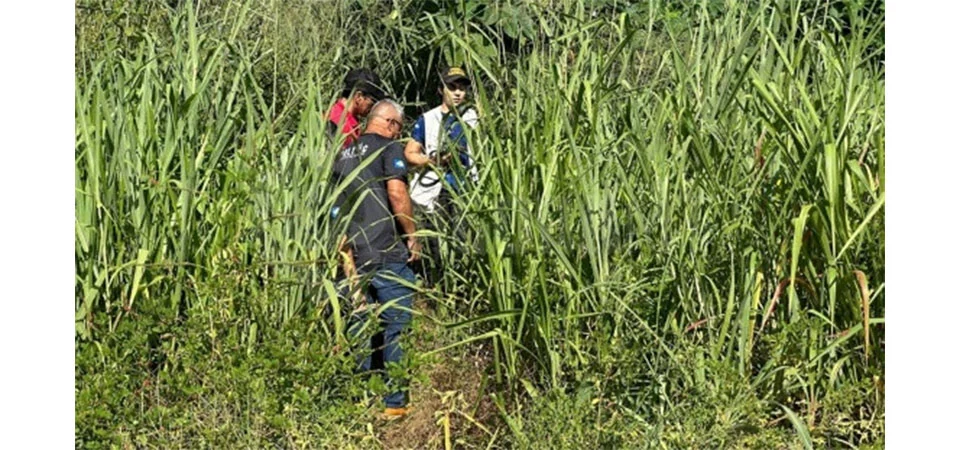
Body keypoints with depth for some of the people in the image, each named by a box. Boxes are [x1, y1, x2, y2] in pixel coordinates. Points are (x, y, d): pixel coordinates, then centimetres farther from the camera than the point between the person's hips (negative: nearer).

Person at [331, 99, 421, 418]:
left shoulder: (345, 155, 17)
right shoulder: (388, 147, -4)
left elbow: (335, 204, 17)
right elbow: (396, 192, -16)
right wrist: (413, 237, -6)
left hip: (353, 253, 6)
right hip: (387, 251, -6)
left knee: (359, 325, 12)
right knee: (395, 327, 1)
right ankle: (395, 401, 2)